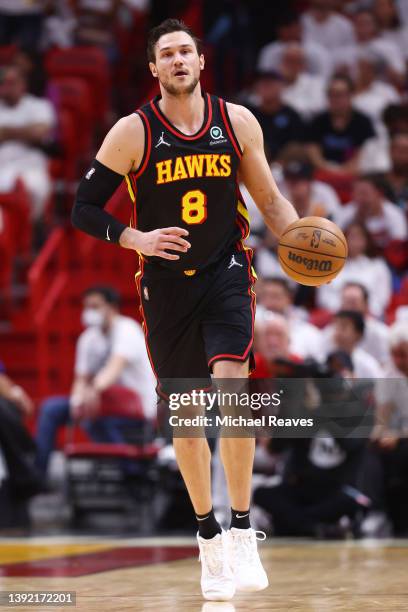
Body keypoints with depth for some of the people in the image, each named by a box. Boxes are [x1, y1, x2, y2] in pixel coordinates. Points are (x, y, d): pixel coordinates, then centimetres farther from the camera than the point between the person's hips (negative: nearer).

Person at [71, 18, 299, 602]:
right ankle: (208, 537, 24)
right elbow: (84, 208, -3)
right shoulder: (133, 132, -6)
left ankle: (242, 532, -14)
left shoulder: (237, 122, 0)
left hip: (226, 273, 0)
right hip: (166, 284, 0)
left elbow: (269, 198, 9)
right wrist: (138, 238, -18)